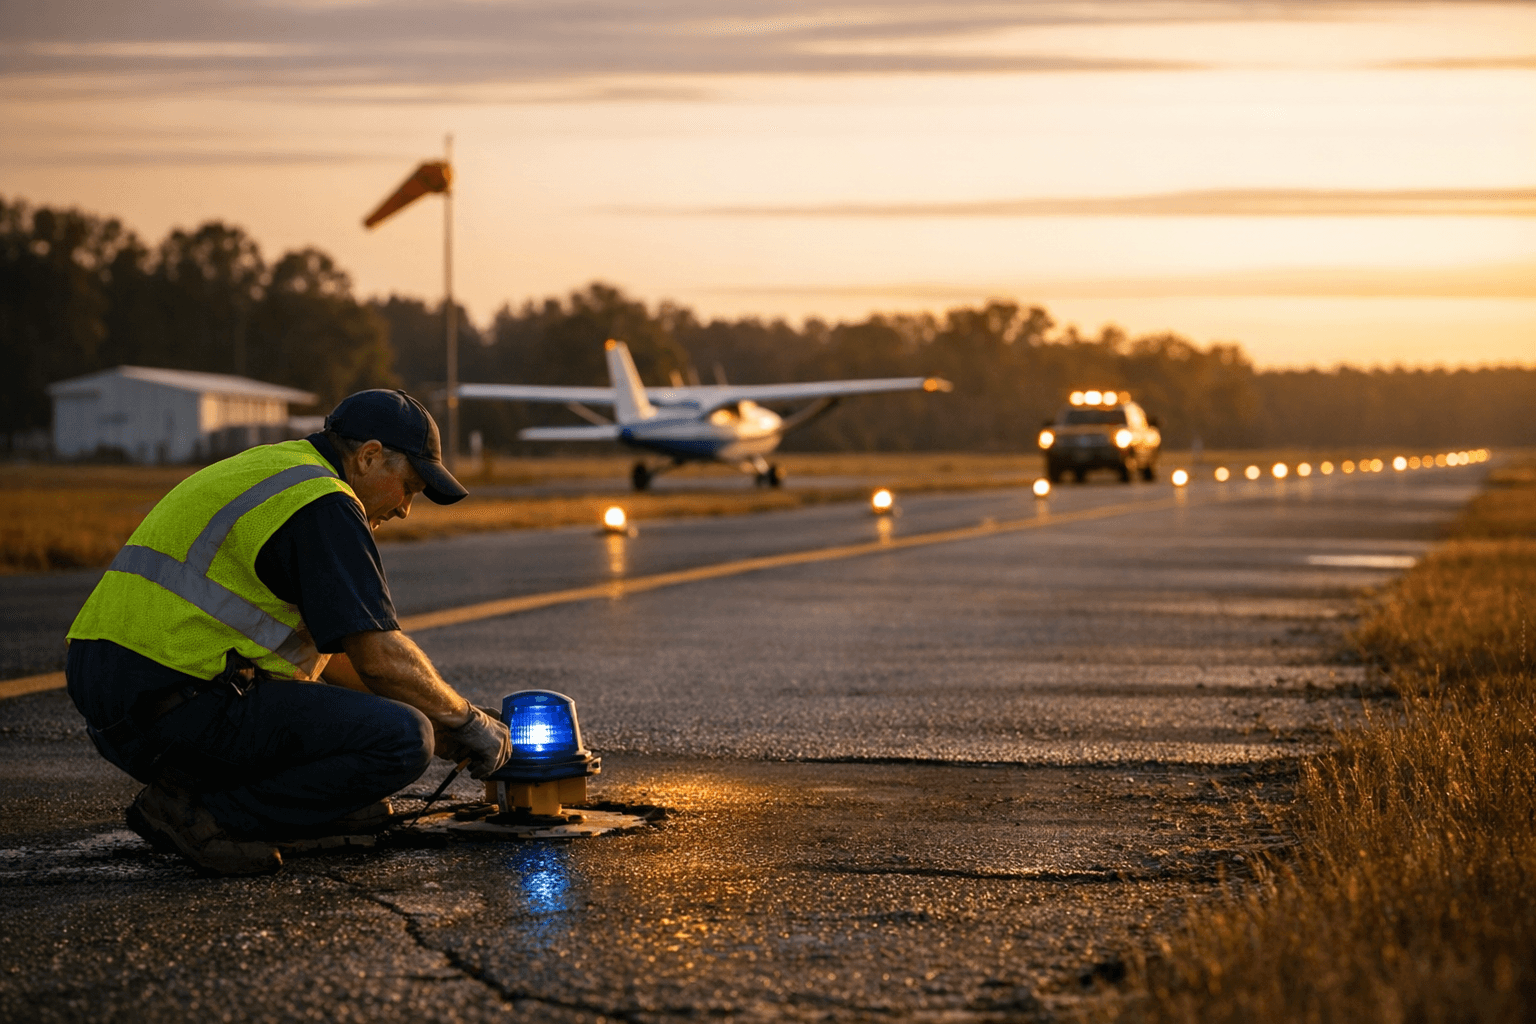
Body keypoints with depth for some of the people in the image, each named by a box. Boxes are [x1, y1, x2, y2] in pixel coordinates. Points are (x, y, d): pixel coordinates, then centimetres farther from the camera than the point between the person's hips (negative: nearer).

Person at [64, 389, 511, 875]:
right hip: (178, 714, -11)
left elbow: (331, 648, 29)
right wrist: (467, 721, 3)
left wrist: (434, 717, 27)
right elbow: (381, 659, -14)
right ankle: (200, 814, -10)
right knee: (401, 740, -12)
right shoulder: (322, 503, -9)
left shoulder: (261, 472, 23)